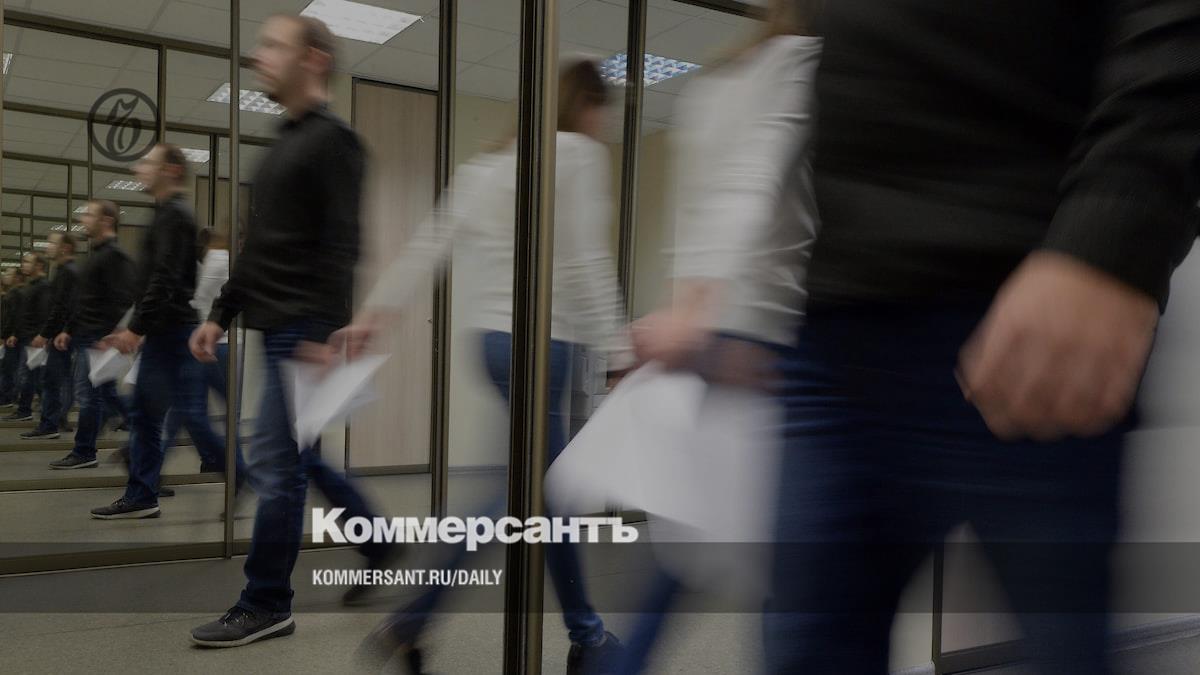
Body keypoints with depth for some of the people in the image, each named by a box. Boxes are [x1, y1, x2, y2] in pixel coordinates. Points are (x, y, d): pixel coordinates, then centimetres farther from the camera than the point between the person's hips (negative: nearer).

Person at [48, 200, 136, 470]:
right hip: (85, 337, 10)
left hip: (98, 339, -10)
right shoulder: (95, 254, 19)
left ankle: (83, 453, 4)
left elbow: (122, 302, -21)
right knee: (106, 393, 12)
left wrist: (108, 337, -25)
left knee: (89, 394, -4)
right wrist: (69, 330, 19)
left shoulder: (115, 256, -13)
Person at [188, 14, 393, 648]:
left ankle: (266, 606, 8)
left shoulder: (333, 141, -8)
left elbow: (341, 247, -17)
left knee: (276, 466, -5)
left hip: (304, 332, -10)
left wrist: (324, 333, -22)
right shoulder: (283, 144, 19)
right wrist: (220, 314, 17)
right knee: (297, 459, 16)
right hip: (276, 328, 10)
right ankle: (380, 544, 30)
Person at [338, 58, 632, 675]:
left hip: (494, 337, 9)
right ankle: (407, 625, 8)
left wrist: (375, 311, 9)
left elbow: (427, 243, 9)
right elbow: (586, 265, -14)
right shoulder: (579, 153, -6)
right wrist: (619, 354, -14)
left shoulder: (488, 163, 15)